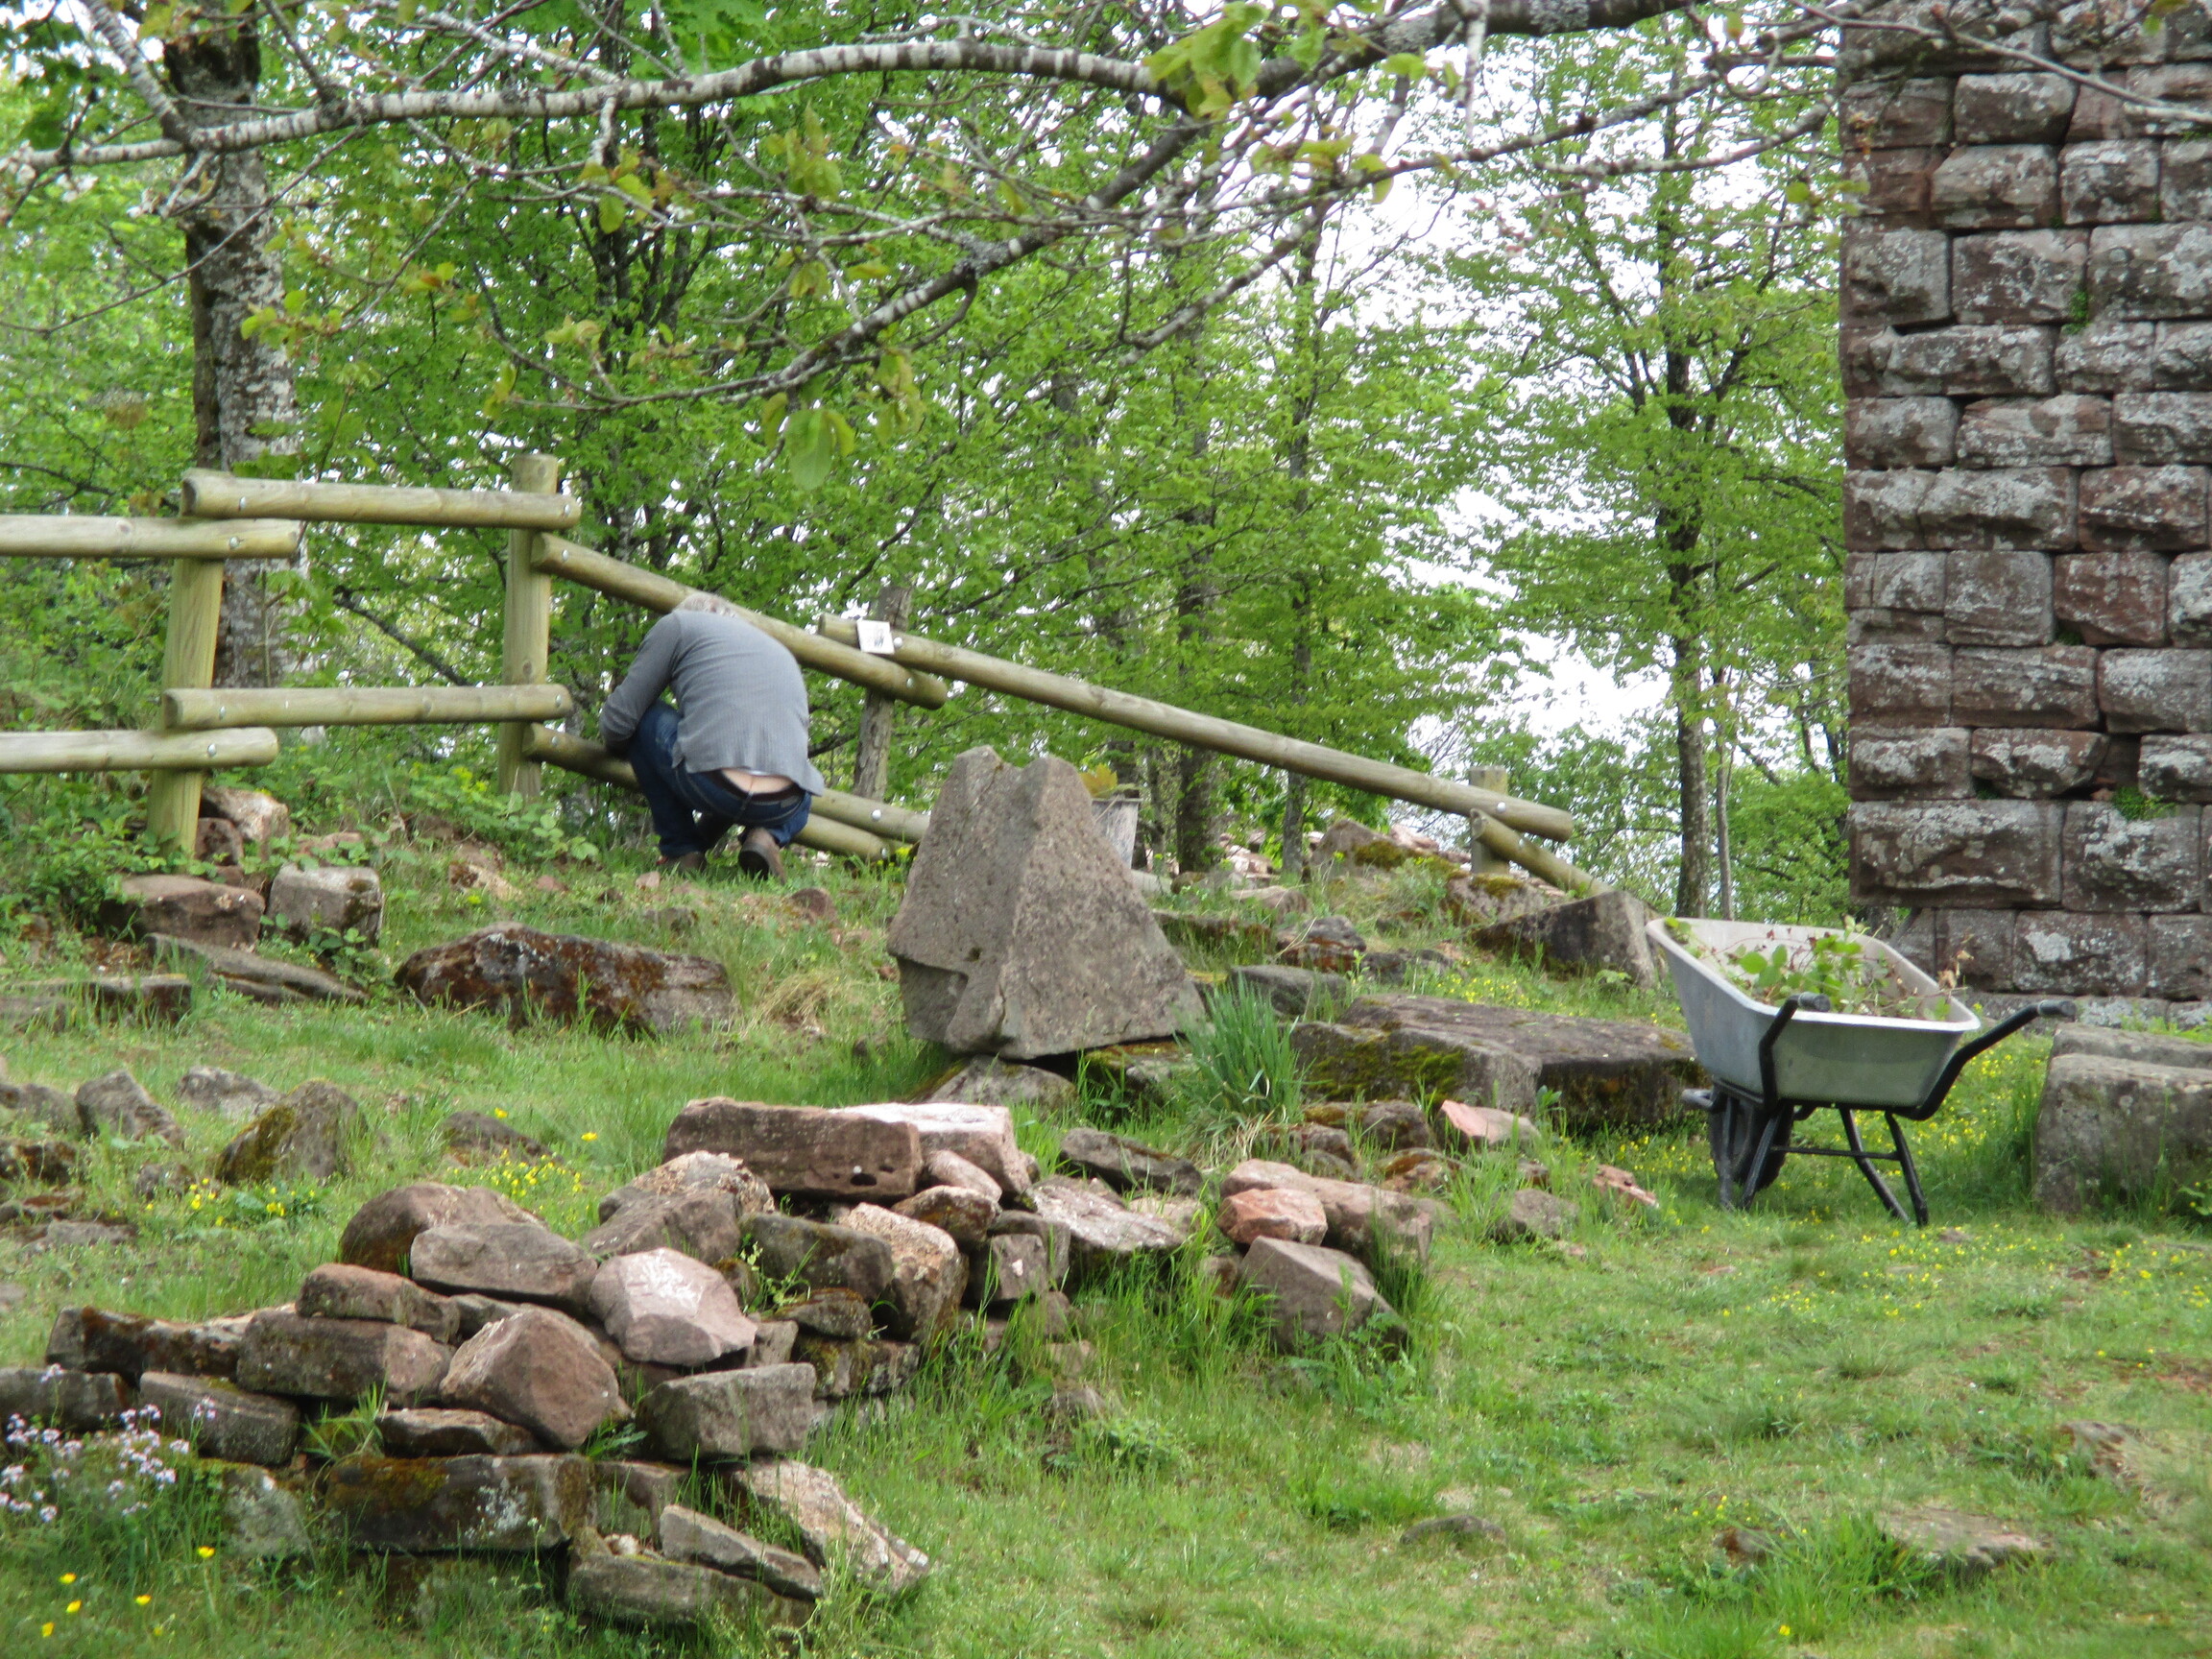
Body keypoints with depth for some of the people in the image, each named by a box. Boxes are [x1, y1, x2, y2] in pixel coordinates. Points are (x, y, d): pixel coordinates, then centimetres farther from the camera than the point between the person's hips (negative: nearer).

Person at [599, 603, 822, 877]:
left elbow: (619, 720, 14)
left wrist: (614, 747, 40)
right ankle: (769, 836, 8)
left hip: (710, 787, -5)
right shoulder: (783, 653, 34)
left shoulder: (677, 624, 18)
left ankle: (680, 850, 19)